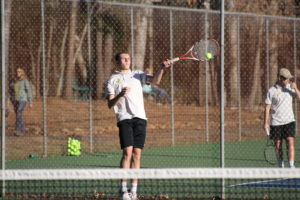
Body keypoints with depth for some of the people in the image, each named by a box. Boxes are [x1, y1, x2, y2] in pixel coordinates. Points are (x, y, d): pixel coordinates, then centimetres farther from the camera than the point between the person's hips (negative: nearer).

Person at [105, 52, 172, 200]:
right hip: (124, 119, -3)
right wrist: (120, 95, -16)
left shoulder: (137, 75, 18)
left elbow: (155, 81, 1)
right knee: (127, 152, -15)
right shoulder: (112, 80, 10)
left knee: (137, 154, 0)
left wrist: (162, 68, -17)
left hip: (140, 118, 3)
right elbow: (110, 104, 3)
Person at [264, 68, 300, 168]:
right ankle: (281, 166, 20)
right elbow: (267, 107, -1)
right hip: (276, 122, -1)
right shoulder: (271, 91, -3)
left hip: (289, 121, 1)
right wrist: (266, 122, -5)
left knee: (290, 142, -13)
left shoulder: (289, 87, 5)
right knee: (278, 145, 5)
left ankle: (291, 166, -17)